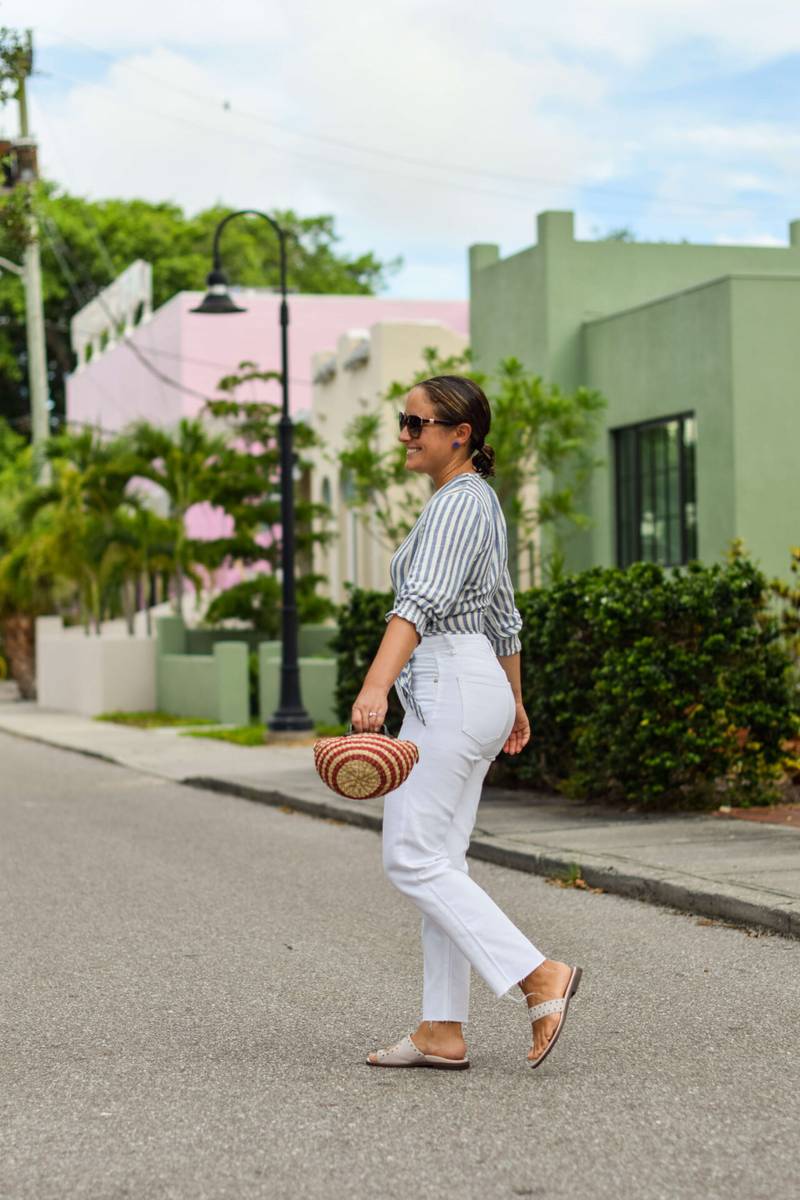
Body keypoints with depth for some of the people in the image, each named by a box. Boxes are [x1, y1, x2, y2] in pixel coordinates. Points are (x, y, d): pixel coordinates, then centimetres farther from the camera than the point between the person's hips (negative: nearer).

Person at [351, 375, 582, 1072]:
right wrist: (514, 702, 34)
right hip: (480, 689, 10)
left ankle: (539, 975, -11)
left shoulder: (458, 503, -12)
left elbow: (423, 601, -27)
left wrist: (375, 688, -38)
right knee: (440, 861, 8)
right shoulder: (480, 501, 19)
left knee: (412, 859, -9)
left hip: (449, 691, -10)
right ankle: (443, 1033, 8)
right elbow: (503, 610, 26)